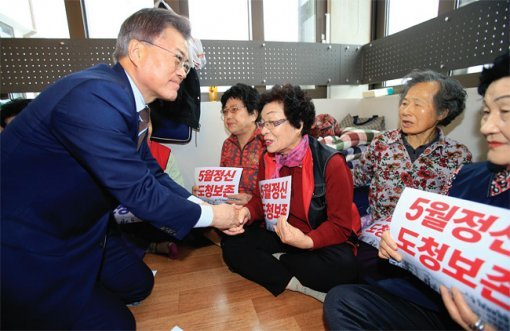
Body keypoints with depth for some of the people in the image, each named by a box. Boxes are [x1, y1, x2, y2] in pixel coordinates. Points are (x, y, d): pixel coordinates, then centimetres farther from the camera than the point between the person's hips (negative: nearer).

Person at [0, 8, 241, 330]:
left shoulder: (127, 99, 0)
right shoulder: (92, 97, -31)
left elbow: (152, 175, 3)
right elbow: (141, 193, -29)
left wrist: (207, 207, -4)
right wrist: (210, 215, -14)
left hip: (80, 225, 9)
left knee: (138, 284, 19)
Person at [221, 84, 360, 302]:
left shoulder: (331, 163, -21)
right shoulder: (267, 160, -4)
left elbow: (340, 226, -18)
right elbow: (260, 199, 4)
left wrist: (307, 241, -35)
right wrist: (248, 212, -19)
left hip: (321, 241, -4)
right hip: (282, 236, 5)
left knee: (342, 266, -34)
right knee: (231, 244, -11)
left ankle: (274, 260, -9)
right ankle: (300, 284, -15)